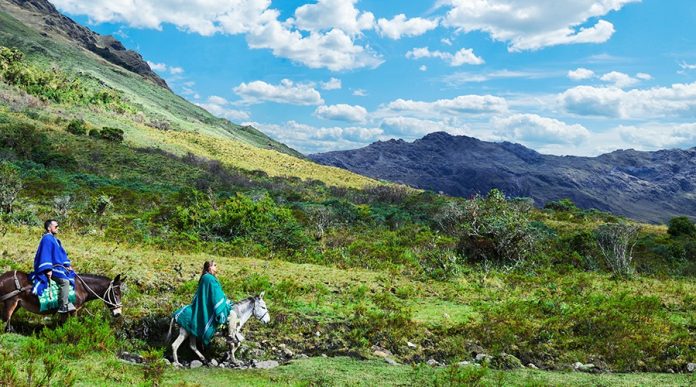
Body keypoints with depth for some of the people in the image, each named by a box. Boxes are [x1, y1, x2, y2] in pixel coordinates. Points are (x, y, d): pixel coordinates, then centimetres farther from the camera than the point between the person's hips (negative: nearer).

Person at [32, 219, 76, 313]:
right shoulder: (47, 239, -13)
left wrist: (67, 264, 17)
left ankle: (68, 302, 17)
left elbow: (61, 253, 23)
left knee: (71, 276, 17)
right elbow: (45, 255, -20)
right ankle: (64, 306, -23)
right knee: (65, 281, -25)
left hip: (57, 266, 11)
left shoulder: (54, 239, 17)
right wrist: (48, 269, -26)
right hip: (51, 267, -11)